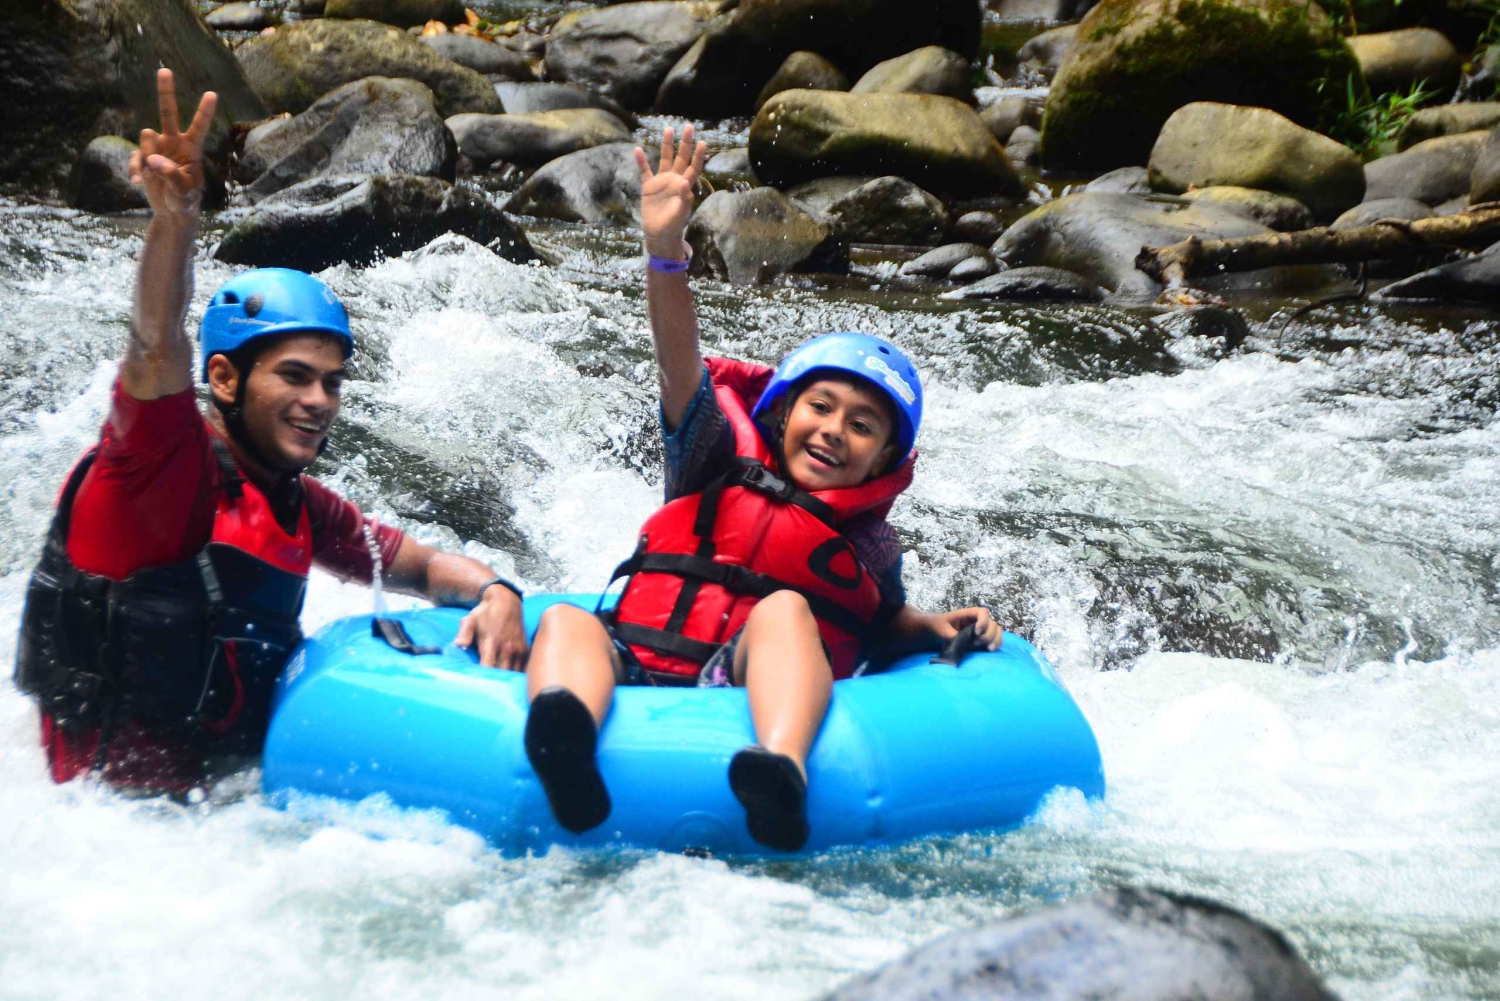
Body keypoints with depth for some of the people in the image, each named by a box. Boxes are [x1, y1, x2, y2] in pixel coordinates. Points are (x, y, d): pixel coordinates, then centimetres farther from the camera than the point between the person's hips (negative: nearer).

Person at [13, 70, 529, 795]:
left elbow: (420, 566, 20)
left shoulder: (301, 508, 14)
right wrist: (174, 218, -46)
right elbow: (157, 348, -28)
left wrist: (493, 593, -3)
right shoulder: (168, 459, -10)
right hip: (130, 812, -8)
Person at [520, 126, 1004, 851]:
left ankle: (781, 773, -59)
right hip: (635, 675, 1)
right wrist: (666, 250, -11)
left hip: (753, 701, -1)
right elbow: (680, 366, 3)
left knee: (783, 607, -30)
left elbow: (883, 619, 37)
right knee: (565, 620, -27)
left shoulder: (869, 549, 19)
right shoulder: (723, 464, 16)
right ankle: (564, 727, -63)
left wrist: (937, 627, 14)